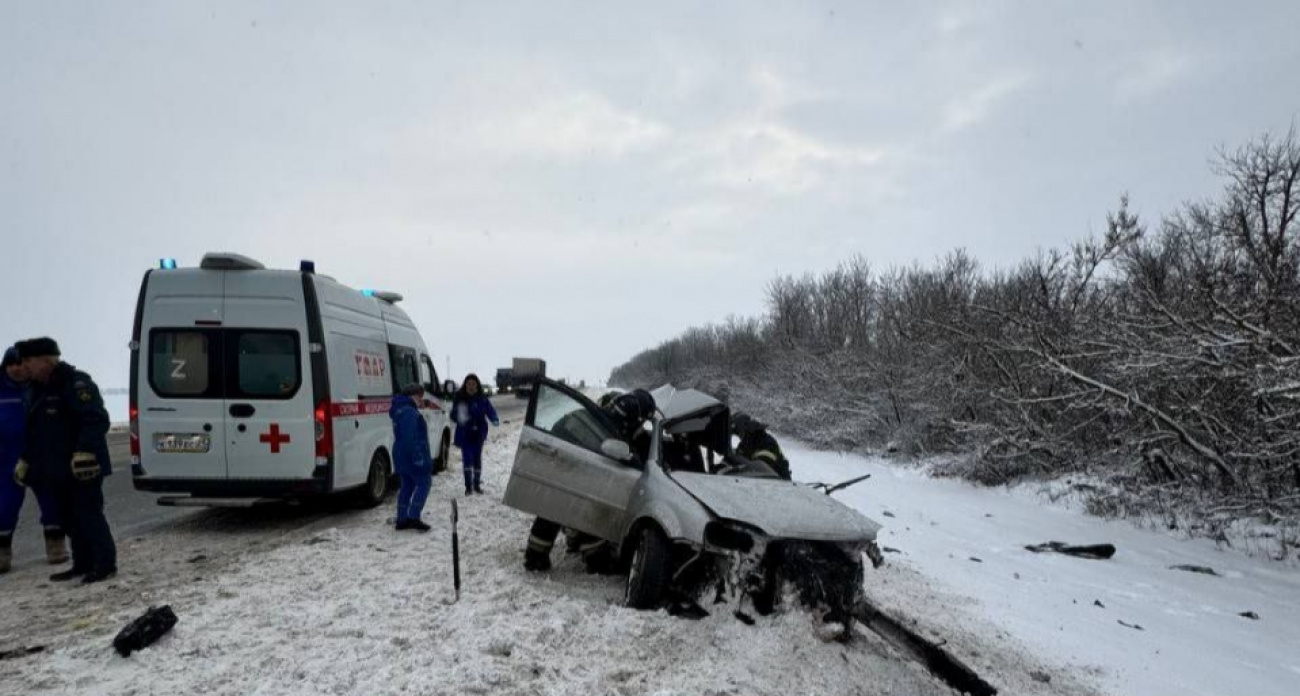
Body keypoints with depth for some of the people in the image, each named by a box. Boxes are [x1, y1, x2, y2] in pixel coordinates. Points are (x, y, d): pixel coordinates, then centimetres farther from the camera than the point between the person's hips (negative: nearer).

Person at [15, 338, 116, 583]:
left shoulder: (75, 383, -14)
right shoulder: (40, 389, 17)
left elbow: (97, 421, -24)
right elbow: (35, 431, 27)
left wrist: (84, 452, -31)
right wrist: (26, 460, 25)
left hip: (82, 468, -10)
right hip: (58, 471, 10)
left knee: (89, 515, -6)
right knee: (69, 518, 13)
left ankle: (105, 564, 0)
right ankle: (82, 564, 22)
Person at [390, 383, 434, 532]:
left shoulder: (400, 410, 16)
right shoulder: (409, 412, -19)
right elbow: (409, 438, -25)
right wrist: (418, 457, -25)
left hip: (402, 457, 10)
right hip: (412, 456, -10)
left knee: (407, 486, 15)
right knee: (424, 483, -1)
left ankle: (402, 519, 18)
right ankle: (413, 517, -6)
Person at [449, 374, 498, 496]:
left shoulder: (483, 399, -3)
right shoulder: (459, 399, -6)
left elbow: (490, 411, -6)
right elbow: (453, 415, -3)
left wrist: (495, 420, -26)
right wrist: (459, 417, -26)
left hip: (478, 433, 2)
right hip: (464, 434, -2)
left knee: (477, 458, 11)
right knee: (467, 458, -8)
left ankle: (477, 484, 24)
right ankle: (468, 486, 0)